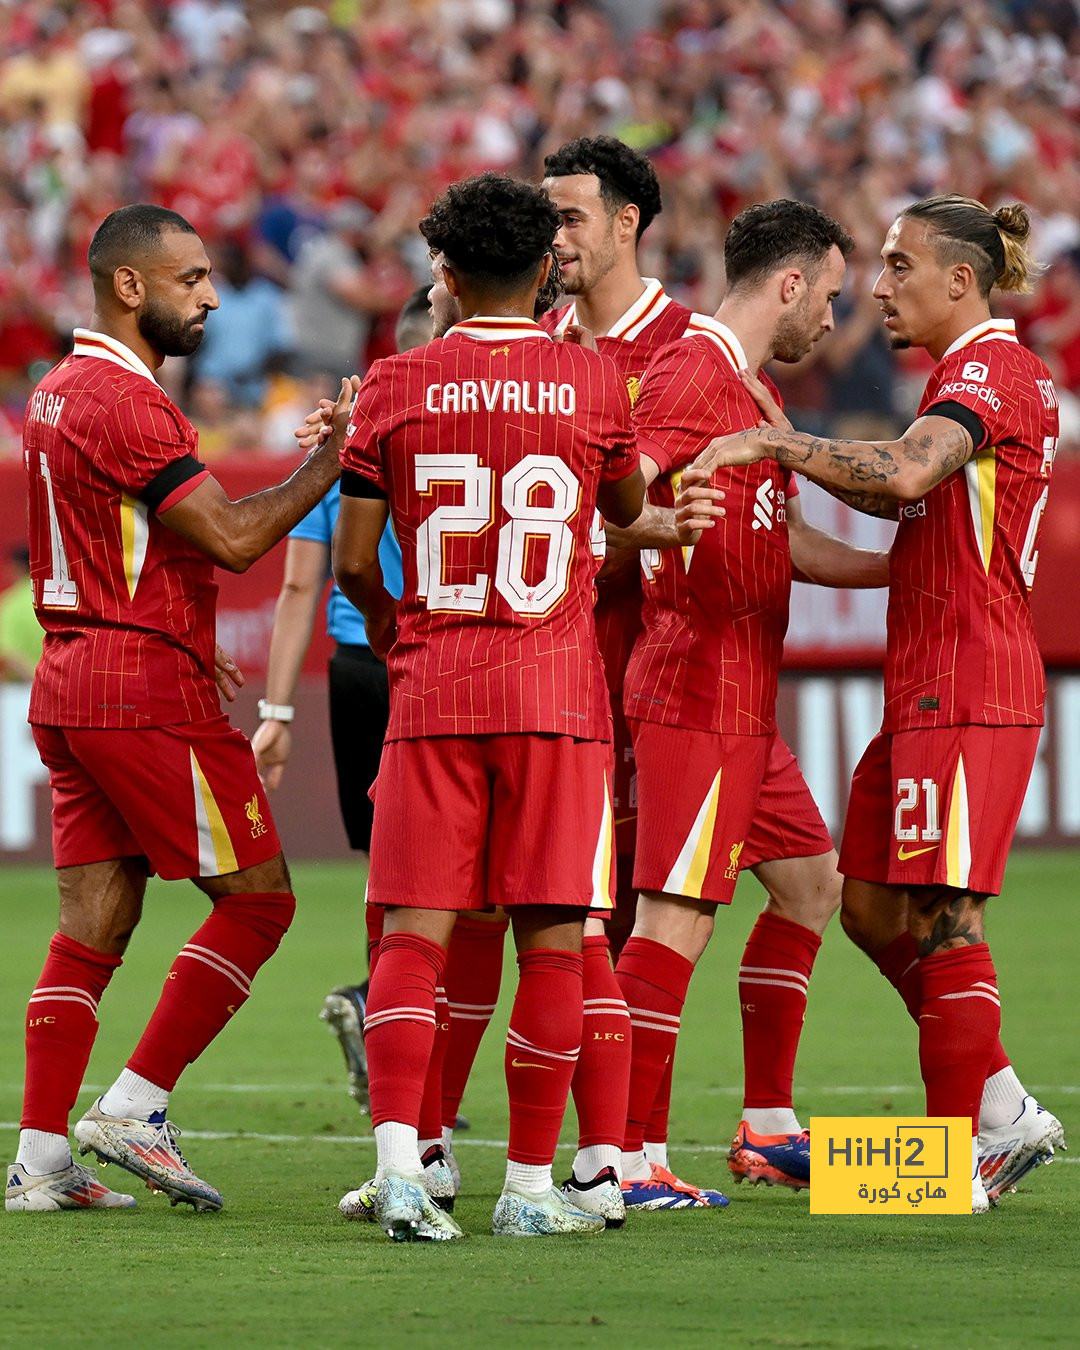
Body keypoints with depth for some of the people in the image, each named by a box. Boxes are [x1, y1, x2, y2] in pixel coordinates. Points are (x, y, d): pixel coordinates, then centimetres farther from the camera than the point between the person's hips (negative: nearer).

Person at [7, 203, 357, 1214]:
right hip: (147, 690, -10)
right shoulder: (122, 401, -15)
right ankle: (132, 1108, -3)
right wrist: (332, 457, -10)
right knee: (257, 897, -1)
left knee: (93, 925, 8)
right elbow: (231, 538, -18)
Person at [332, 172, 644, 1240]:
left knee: (412, 931, 0)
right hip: (555, 688, -1)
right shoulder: (591, 382, 1)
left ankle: (398, 1160, -16)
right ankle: (530, 1185, 5)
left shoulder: (396, 386, 2)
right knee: (551, 939, 4)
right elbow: (626, 509, 20)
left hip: (431, 687, 1)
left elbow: (351, 562, 4)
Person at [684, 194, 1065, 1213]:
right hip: (928, 686, 10)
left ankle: (960, 1160, -3)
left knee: (942, 915, -7)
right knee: (871, 904, 10)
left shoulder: (988, 367, -12)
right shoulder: (975, 370, 20)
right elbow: (921, 500, 23)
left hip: (966, 688, -10)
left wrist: (768, 443, -25)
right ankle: (1004, 1112, 16)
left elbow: (906, 475, -30)